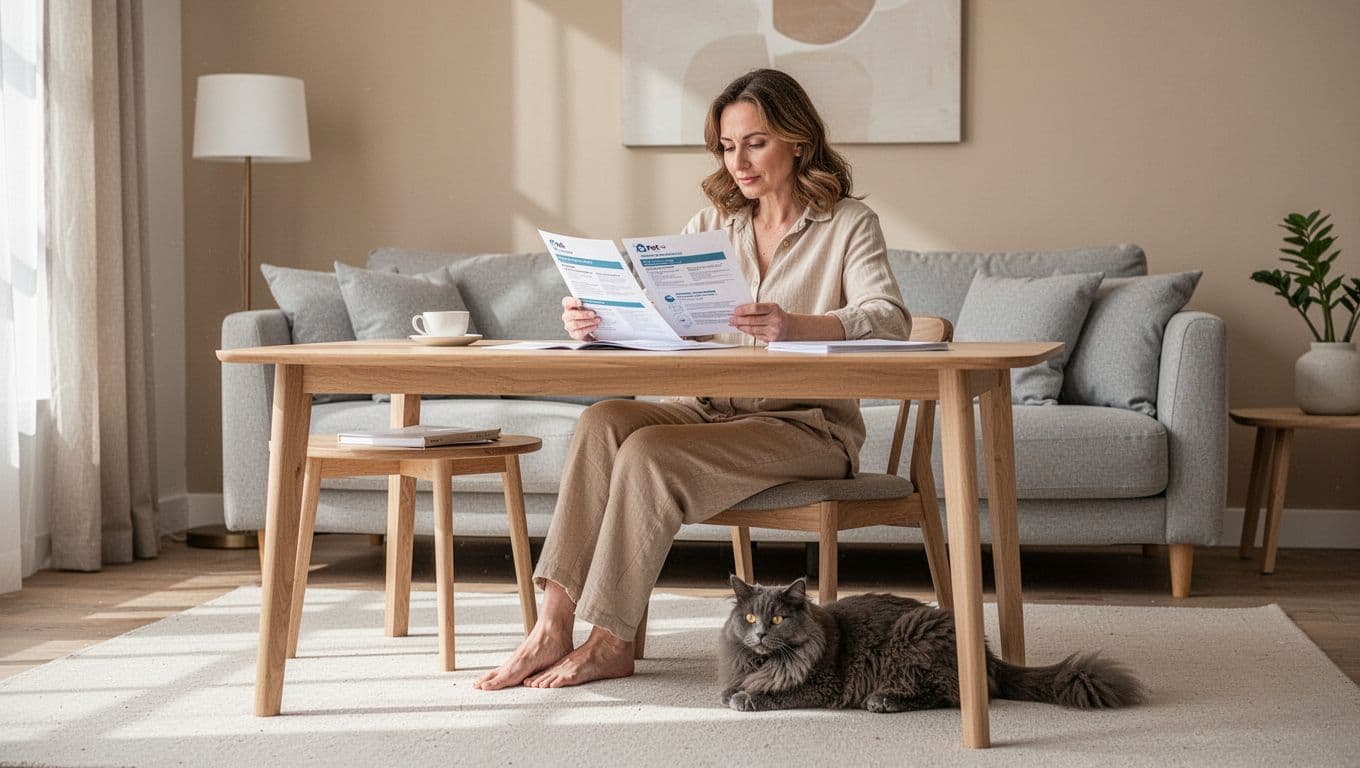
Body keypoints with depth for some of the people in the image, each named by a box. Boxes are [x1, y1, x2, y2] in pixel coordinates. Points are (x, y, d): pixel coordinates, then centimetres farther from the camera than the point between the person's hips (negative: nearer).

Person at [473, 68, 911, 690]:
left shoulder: (847, 224, -1)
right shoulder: (714, 223, 16)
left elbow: (890, 319, -18)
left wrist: (795, 324, -37)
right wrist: (592, 320, -15)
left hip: (809, 424, -5)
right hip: (716, 412, 5)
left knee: (649, 452, -29)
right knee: (603, 421, -25)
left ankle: (609, 643, -20)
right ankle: (552, 627, -28)